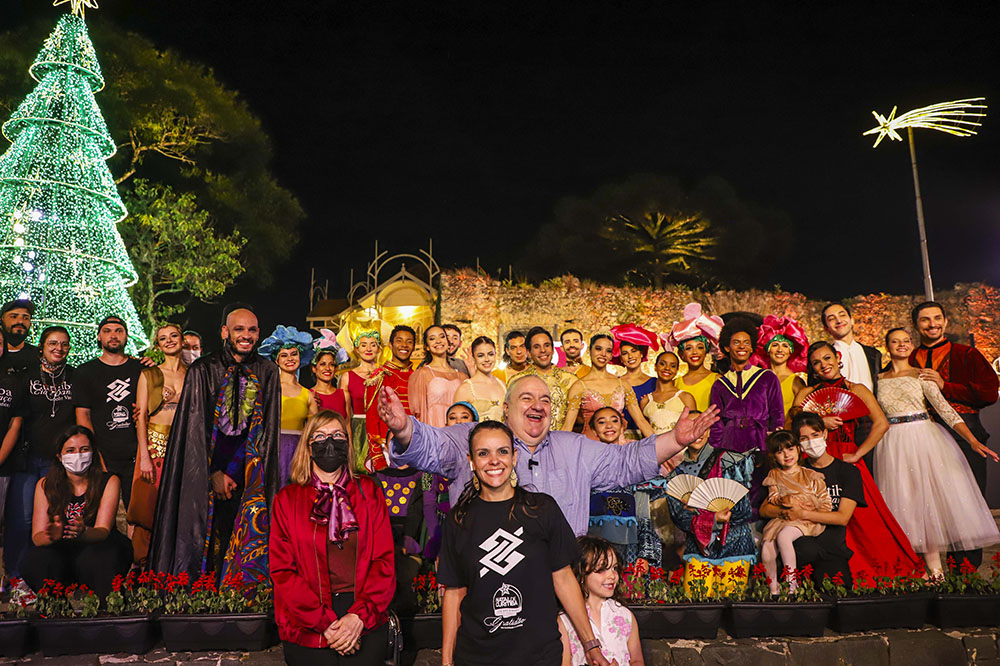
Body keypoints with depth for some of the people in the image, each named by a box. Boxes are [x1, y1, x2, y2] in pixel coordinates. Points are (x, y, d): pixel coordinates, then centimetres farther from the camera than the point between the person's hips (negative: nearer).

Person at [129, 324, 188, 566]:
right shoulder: (149, 375, 7)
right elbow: (141, 416, 1)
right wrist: (144, 456, -9)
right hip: (155, 445, -1)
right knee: (149, 505, -5)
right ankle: (143, 565, 7)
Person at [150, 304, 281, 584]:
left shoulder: (268, 372, 3)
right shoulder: (203, 370, -2)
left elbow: (266, 427, 2)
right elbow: (196, 427, -4)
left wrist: (232, 471, -5)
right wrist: (214, 474, -9)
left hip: (248, 475, 2)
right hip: (207, 473, -1)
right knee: (208, 540, 0)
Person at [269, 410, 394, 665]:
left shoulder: (369, 491, 6)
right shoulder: (287, 499, 4)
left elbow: (384, 560, 0)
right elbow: (282, 571, -2)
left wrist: (359, 616, -13)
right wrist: (325, 622, -12)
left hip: (366, 623, 1)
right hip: (307, 629, 0)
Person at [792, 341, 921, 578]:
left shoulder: (855, 389, 6)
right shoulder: (807, 393, 13)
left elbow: (881, 424, -7)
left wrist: (857, 454, -10)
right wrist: (820, 421, -13)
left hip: (845, 461, -1)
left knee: (861, 519, -7)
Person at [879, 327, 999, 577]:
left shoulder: (922, 375, 3)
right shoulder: (880, 379, 10)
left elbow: (945, 409, -6)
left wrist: (973, 441, -16)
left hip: (925, 438, -1)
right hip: (893, 444, 2)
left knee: (928, 494, -5)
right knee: (903, 498, -1)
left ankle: (934, 565, 3)